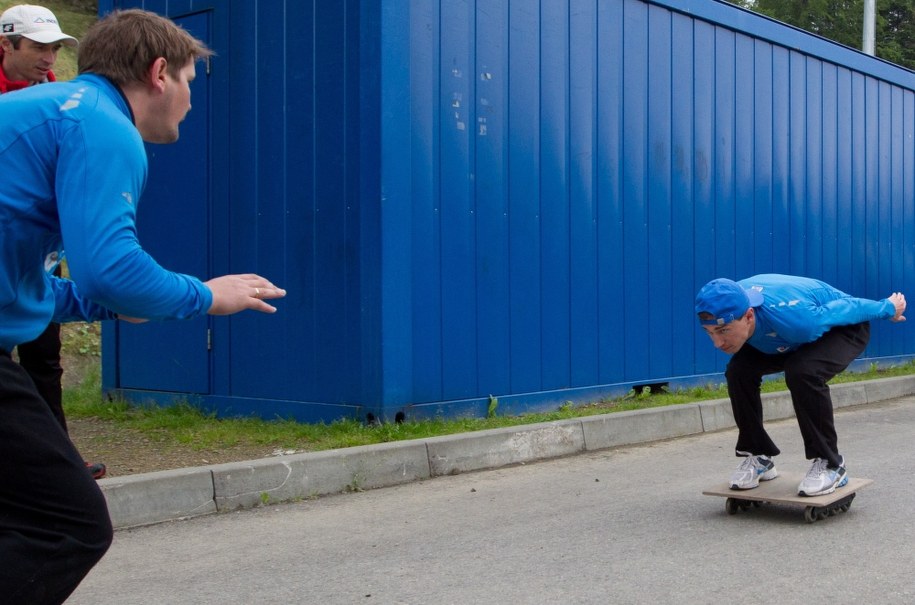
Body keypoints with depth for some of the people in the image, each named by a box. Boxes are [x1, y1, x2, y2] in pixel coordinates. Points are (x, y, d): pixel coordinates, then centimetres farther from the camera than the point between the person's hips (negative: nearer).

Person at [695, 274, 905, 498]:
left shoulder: (792, 317, -44)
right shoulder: (728, 311, -28)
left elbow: (847, 307, -24)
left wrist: (889, 308, -6)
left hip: (844, 327, -6)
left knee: (803, 372, -34)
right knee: (739, 370, -16)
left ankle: (830, 464, -17)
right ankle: (758, 456, 1)